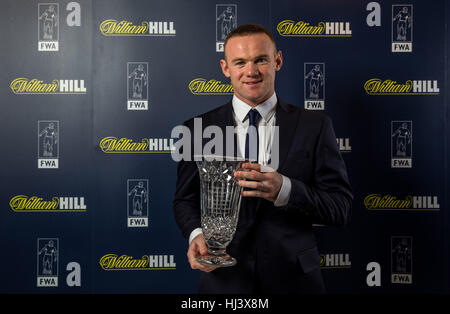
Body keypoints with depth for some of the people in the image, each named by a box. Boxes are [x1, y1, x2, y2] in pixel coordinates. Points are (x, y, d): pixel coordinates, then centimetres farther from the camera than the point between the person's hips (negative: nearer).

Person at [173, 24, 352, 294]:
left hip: (293, 279, 0)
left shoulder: (315, 126, -4)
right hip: (224, 279, 1)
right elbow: (186, 199, 7)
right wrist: (197, 233, -14)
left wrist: (284, 190, -25)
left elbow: (341, 209, -8)